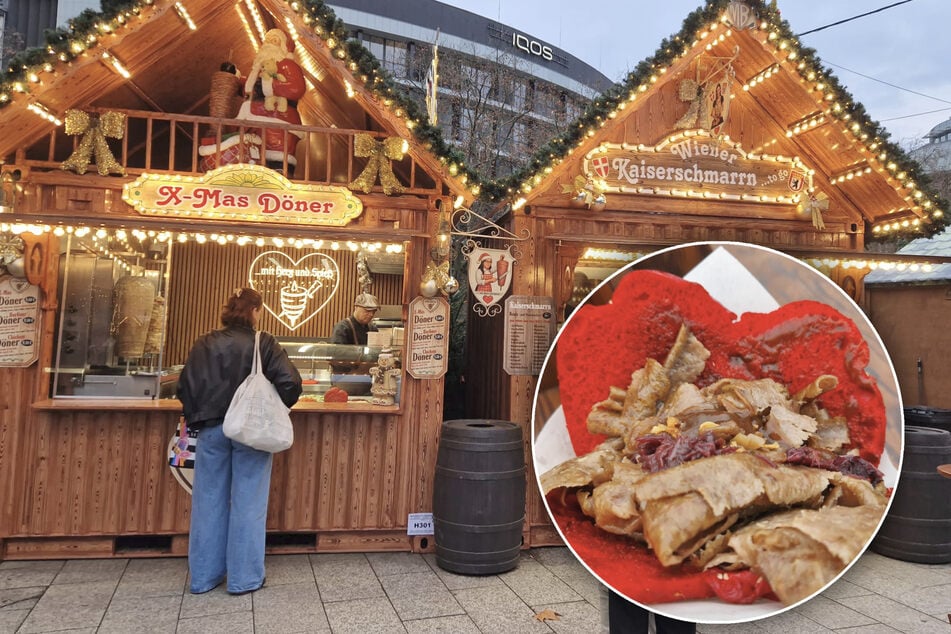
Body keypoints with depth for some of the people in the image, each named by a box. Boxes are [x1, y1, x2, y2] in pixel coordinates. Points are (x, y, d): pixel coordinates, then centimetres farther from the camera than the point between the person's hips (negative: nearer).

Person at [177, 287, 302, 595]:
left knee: (209, 503, 13)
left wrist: (196, 418, 13)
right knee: (247, 503, 6)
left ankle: (204, 576, 23)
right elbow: (290, 383, -15)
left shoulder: (205, 344, 1)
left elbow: (185, 385, 1)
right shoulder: (264, 344, -8)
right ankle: (244, 578, 14)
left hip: (212, 430, 3)